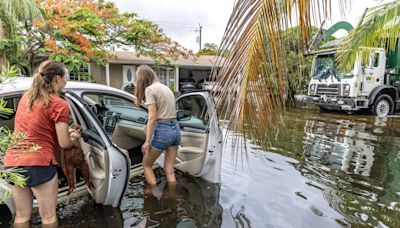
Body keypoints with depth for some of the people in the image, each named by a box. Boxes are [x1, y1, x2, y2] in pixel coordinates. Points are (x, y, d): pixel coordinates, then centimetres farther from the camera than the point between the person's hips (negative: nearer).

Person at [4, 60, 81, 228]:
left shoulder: (26, 96, 10)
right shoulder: (59, 104, -12)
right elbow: (64, 143, -10)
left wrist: (64, 131, 17)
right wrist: (74, 138, 11)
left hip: (12, 162, 7)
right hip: (38, 164, -7)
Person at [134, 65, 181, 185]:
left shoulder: (149, 89, -7)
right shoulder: (166, 87, 17)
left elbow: (153, 117, -14)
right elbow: (166, 110, 10)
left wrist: (147, 141, -11)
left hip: (163, 130, -7)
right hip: (175, 129, 7)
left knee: (146, 164, 16)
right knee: (169, 170, 13)